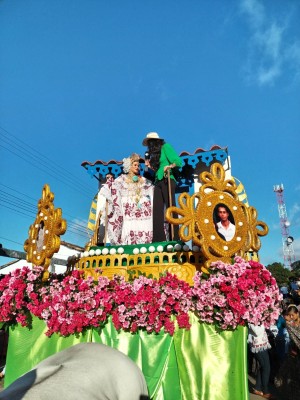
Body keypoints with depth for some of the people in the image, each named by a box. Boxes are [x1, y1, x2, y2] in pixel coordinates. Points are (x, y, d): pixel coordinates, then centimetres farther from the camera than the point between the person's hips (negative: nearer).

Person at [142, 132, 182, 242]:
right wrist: (150, 166, 11)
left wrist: (169, 166, -23)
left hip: (167, 181, -8)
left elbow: (178, 161, -7)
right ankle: (159, 239, 0)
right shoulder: (154, 154, 25)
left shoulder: (165, 147, 4)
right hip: (158, 182, 8)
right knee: (157, 210, 0)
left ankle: (174, 238, -13)